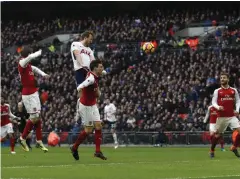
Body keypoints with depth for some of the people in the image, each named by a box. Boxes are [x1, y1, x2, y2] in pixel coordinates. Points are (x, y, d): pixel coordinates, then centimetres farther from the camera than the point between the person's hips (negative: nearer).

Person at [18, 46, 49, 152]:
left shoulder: (28, 65, 8)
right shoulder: (22, 63, -16)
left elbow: (34, 69, 27)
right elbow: (31, 57, -34)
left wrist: (43, 74, 7)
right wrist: (40, 52, -14)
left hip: (34, 93, 9)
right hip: (28, 95, -9)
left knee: (38, 117, 9)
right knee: (34, 118, -8)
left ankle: (39, 141, 15)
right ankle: (22, 138, 8)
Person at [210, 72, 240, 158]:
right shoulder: (217, 91, 4)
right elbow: (213, 102, 2)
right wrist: (218, 107, -19)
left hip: (232, 116, 1)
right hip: (221, 116, -1)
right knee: (218, 134, 4)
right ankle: (212, 151, 21)